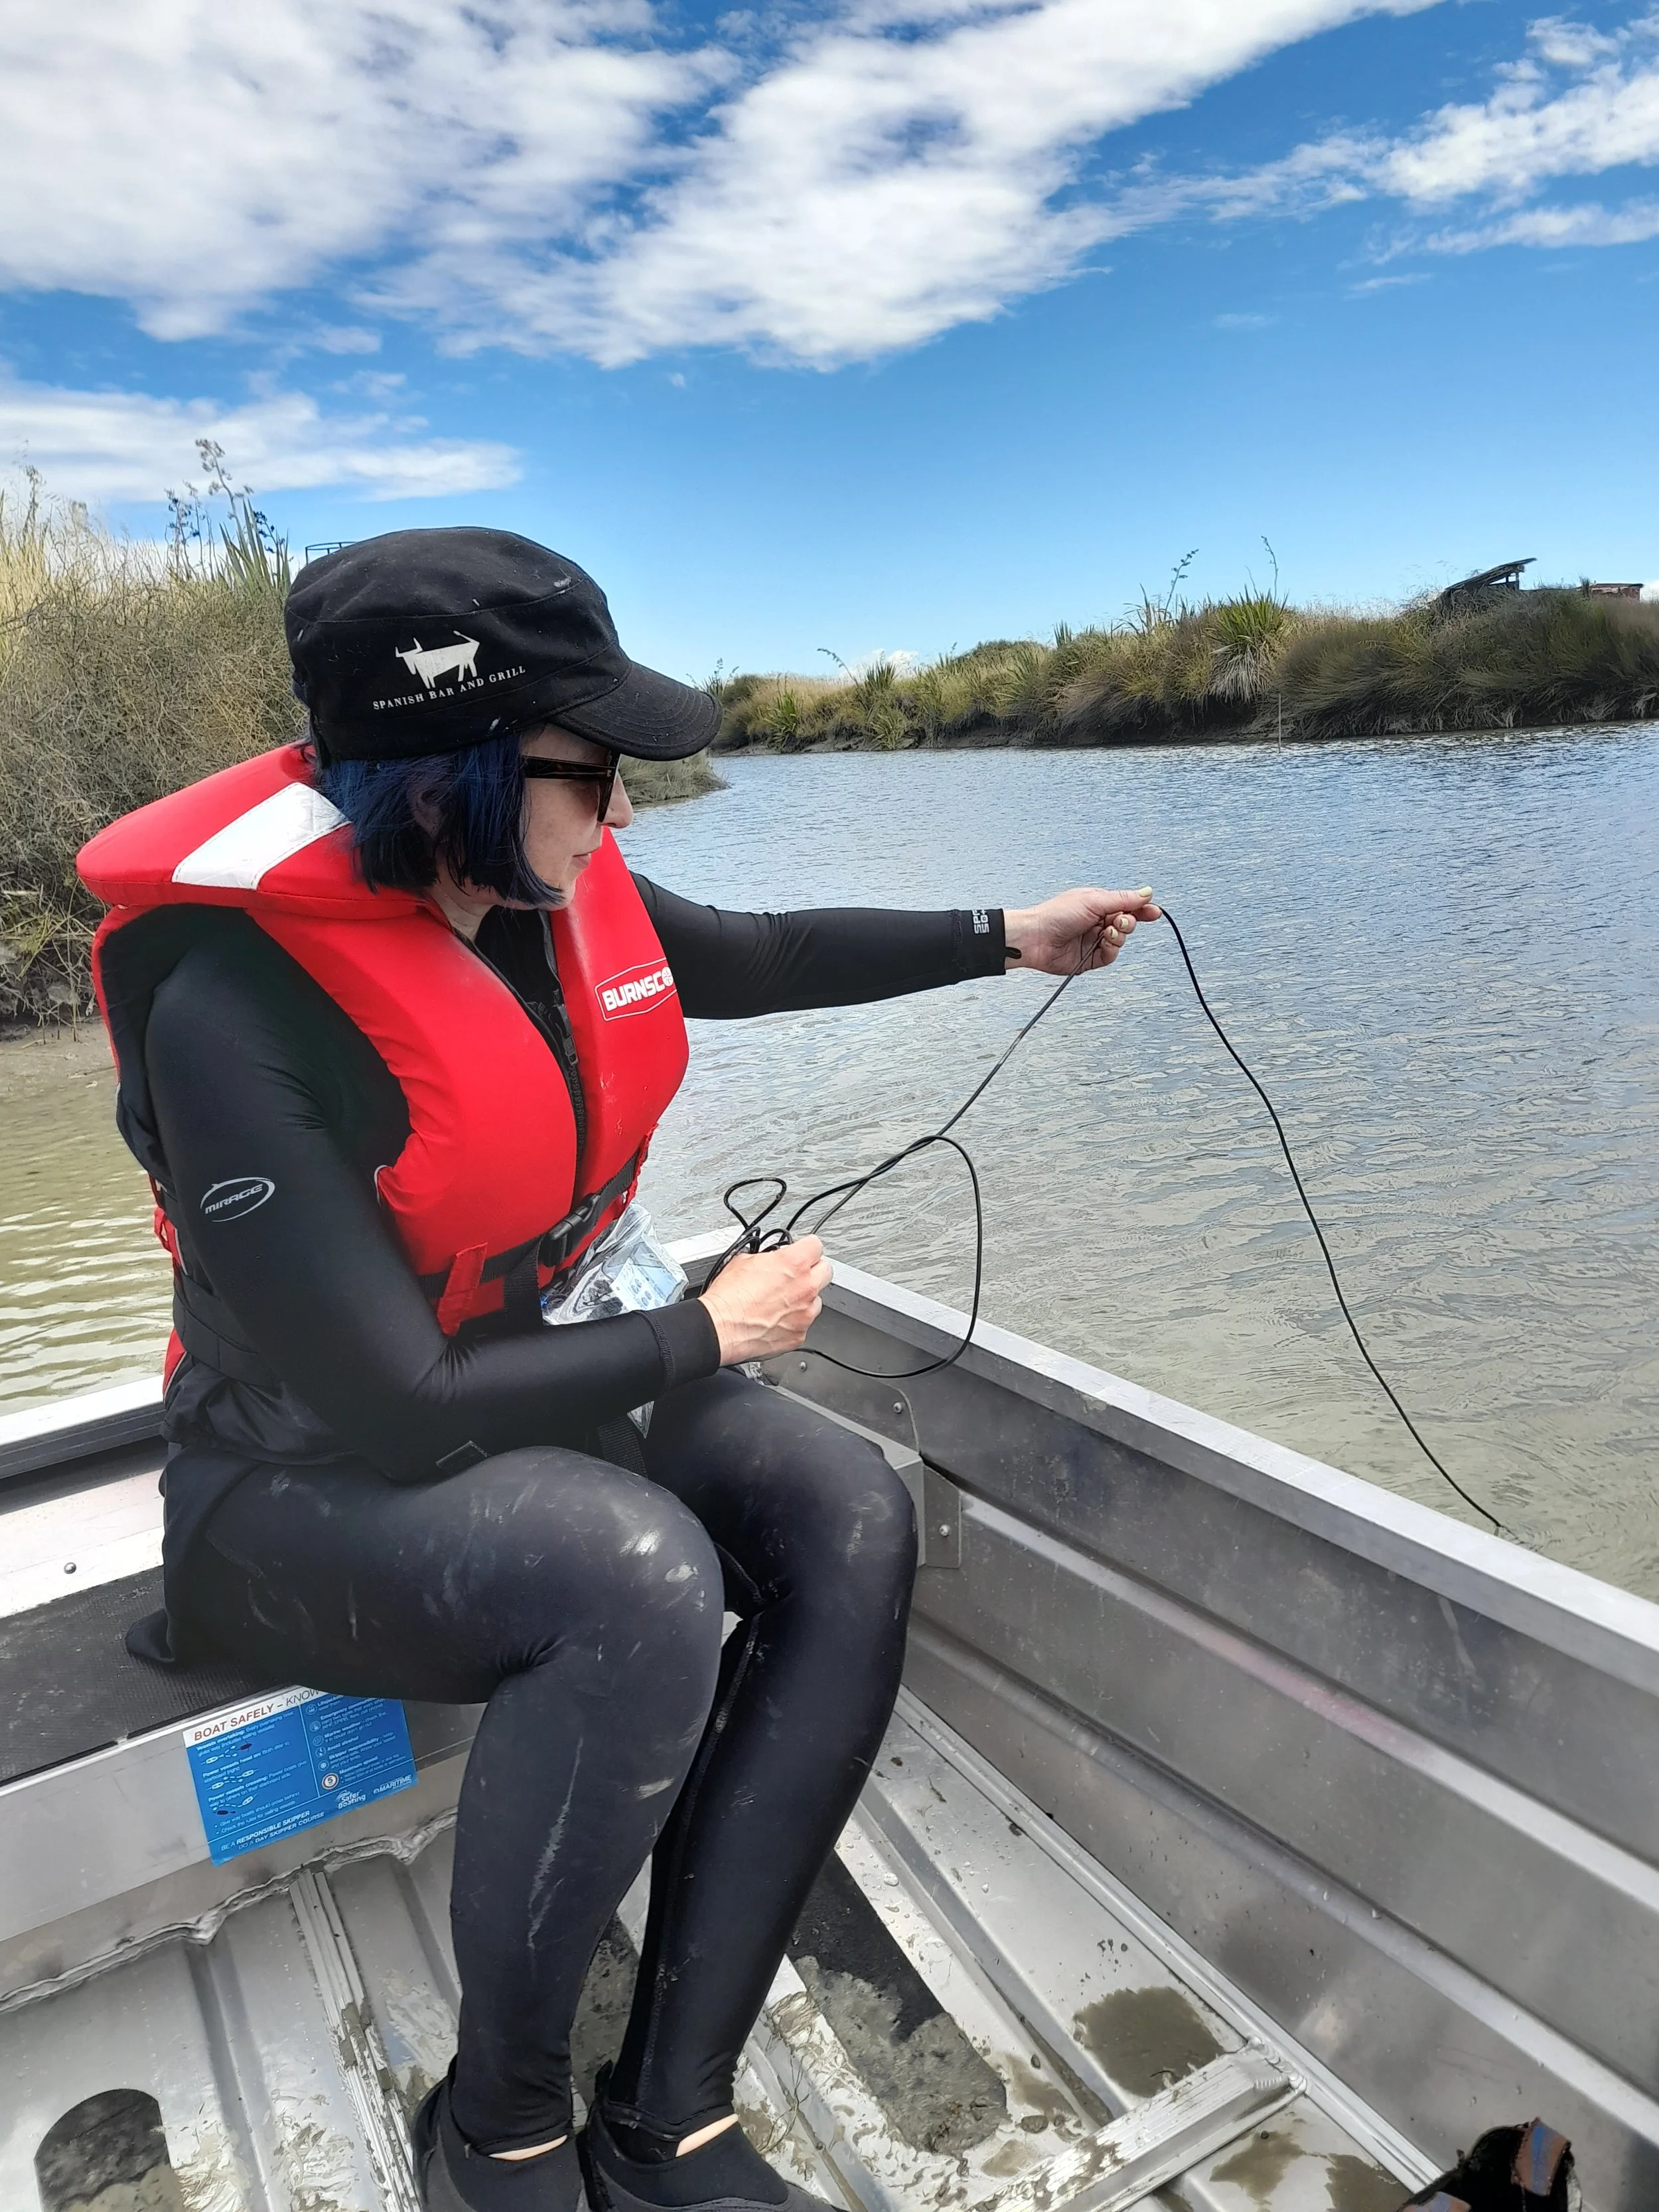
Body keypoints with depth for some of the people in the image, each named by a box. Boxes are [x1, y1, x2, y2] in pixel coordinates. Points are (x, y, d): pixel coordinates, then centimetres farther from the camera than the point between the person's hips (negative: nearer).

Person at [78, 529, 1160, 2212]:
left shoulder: (551, 892, -6)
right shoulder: (238, 1008, -27)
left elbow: (763, 958, 14)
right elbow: (398, 1408, -26)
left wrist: (1008, 938, 13)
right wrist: (712, 1336, -17)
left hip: (536, 1401, 7)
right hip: (310, 1490, -6)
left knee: (847, 1517, -16)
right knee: (641, 1577, -35)